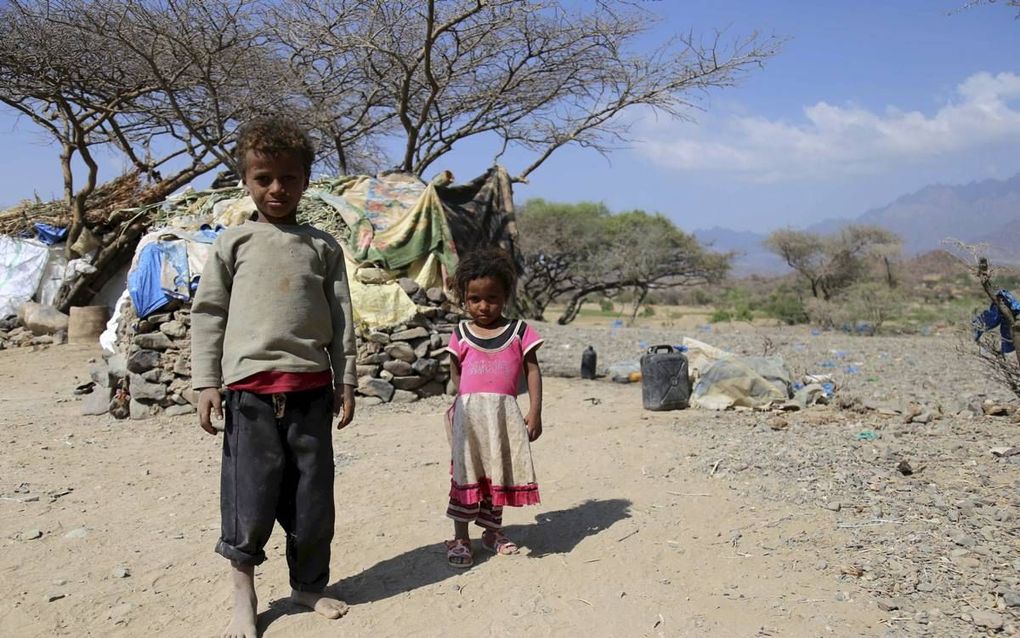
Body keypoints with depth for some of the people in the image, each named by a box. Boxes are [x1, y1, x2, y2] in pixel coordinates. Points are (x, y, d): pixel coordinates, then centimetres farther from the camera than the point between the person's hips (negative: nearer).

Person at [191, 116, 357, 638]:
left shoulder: (322, 246, 10)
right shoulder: (233, 243, 6)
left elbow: (341, 318, 10)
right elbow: (207, 314, 5)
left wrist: (345, 381, 6)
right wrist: (205, 384, -1)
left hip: (311, 388, 2)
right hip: (251, 387, -2)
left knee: (312, 497, 9)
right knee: (249, 497, 0)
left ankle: (309, 584, 26)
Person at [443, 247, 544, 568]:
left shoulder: (519, 331, 2)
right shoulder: (461, 334, 4)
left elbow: (532, 371, 3)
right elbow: (456, 374, 13)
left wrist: (535, 412, -3)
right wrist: (468, 402, 4)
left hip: (506, 413, 1)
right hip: (469, 412, -1)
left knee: (499, 473, 12)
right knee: (466, 473, 1)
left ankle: (492, 530, 29)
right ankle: (460, 538, 9)